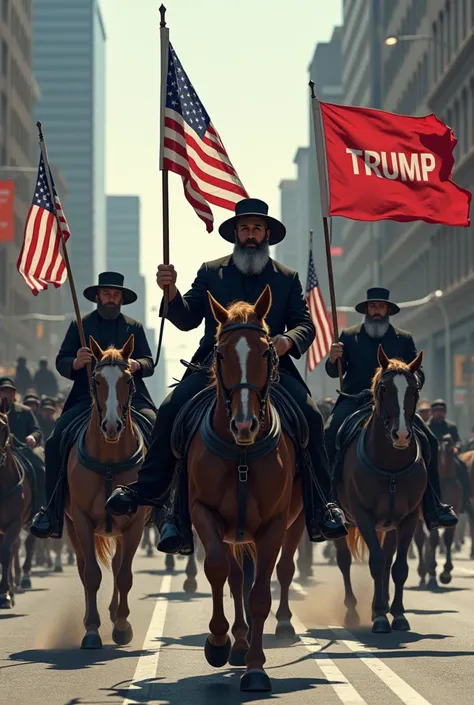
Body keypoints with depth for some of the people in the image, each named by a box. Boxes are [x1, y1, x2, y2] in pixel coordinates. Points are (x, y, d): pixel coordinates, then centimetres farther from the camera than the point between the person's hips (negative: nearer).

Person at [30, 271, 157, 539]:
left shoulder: (135, 328, 18)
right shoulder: (80, 326, 15)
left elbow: (149, 363, 11)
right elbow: (61, 361, 8)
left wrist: (136, 365, -13)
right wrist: (75, 363, -16)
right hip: (87, 399, 0)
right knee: (56, 439, -23)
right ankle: (52, 513, -17)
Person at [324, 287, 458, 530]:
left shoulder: (404, 339, 14)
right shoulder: (349, 336, 11)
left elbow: (418, 372, 10)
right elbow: (334, 373, 7)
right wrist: (333, 359, -18)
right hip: (355, 400, -1)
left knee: (428, 441, -19)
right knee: (328, 435, -30)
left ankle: (433, 509, -13)